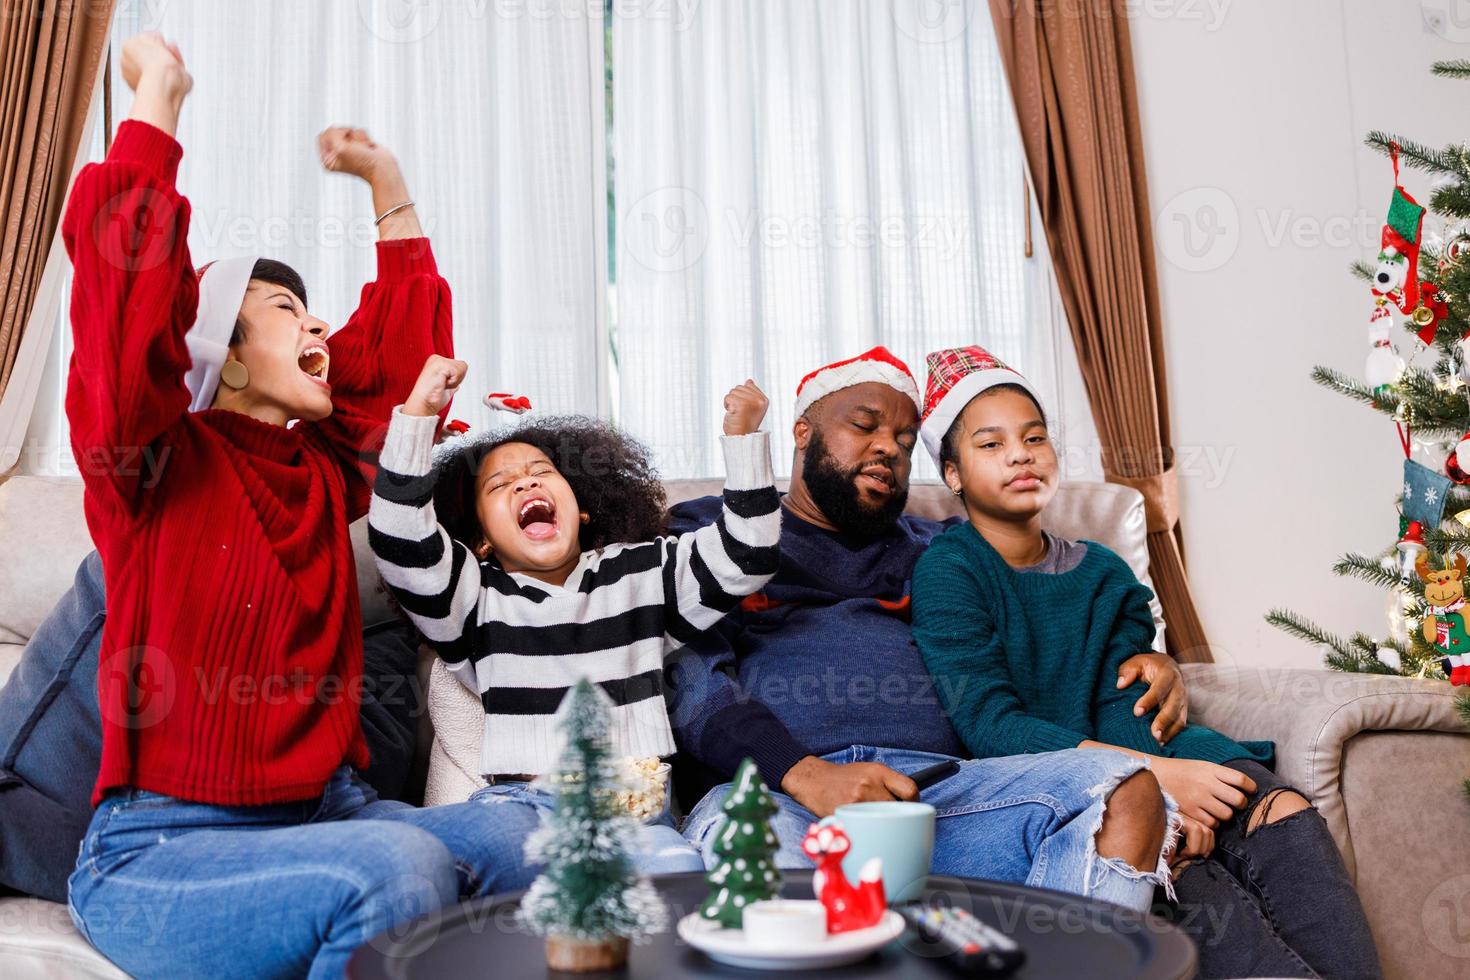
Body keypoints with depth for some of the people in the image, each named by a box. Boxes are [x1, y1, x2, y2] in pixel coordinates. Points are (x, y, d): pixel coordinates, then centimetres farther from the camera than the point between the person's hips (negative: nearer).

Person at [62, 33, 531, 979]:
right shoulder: (157, 465, -3)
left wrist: (387, 181, 22)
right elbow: (125, 287, -18)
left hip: (328, 811, 6)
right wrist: (158, 96, -10)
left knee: (535, 844, -19)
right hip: (162, 851, -5)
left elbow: (406, 339, 20)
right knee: (397, 870, -33)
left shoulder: (324, 471, 12)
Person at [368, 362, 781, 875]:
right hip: (519, 797, 0)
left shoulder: (643, 573, 18)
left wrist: (743, 436, 0)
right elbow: (403, 546, -7)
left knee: (677, 870, -31)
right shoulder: (478, 594, 11)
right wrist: (419, 410, -13)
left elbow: (741, 555, 10)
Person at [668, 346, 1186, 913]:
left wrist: (1145, 665, 10)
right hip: (772, 791, -4)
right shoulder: (706, 530, 18)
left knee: (1126, 791, -22)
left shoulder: (936, 550, 31)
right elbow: (689, 679, 1)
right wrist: (805, 774, -17)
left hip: (938, 786, 5)